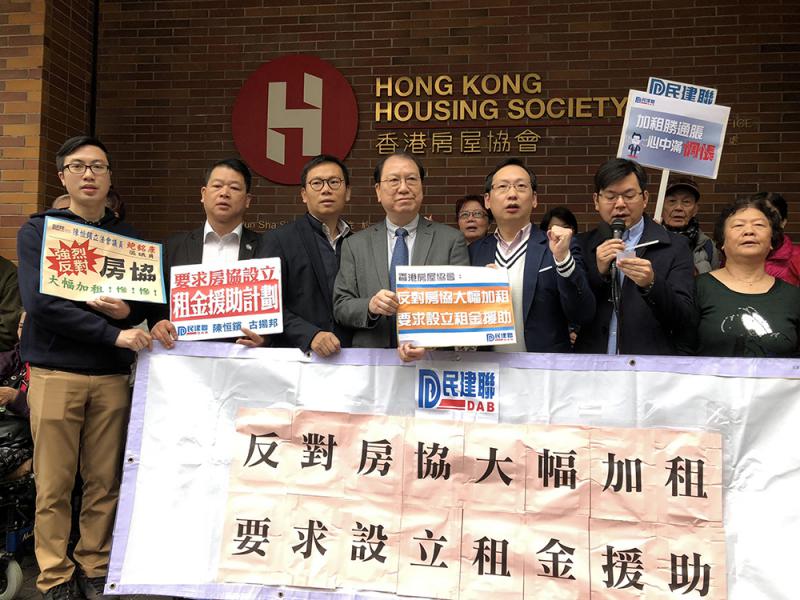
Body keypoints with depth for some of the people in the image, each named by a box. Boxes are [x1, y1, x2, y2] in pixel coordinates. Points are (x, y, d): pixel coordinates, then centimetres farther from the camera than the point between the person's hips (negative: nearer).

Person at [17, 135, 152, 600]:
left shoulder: (128, 237, 12)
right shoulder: (38, 231, 2)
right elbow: (40, 303, -10)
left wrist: (129, 310, -12)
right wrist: (113, 334, -16)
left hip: (113, 376, 3)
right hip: (55, 373, -2)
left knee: (106, 483, 6)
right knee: (54, 485, 2)